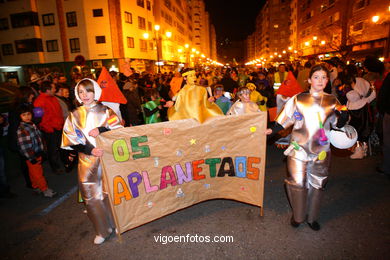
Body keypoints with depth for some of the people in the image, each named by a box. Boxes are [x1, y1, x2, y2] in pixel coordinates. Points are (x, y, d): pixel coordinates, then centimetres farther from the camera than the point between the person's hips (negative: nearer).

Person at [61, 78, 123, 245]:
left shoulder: (105, 111, 3)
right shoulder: (74, 116, 6)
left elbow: (119, 129, -6)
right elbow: (71, 140, -1)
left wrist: (101, 129, -23)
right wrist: (90, 150, -16)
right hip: (88, 161, 1)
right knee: (91, 195, 4)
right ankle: (102, 230, 21)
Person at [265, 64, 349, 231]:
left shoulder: (332, 101, 4)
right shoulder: (298, 99, -2)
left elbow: (338, 125, 7)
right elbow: (285, 120, -1)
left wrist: (343, 115, -13)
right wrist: (272, 131, -14)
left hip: (321, 150, 3)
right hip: (299, 148, -2)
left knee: (317, 184, 13)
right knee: (298, 183, 4)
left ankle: (312, 217, 34)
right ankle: (297, 216, 27)